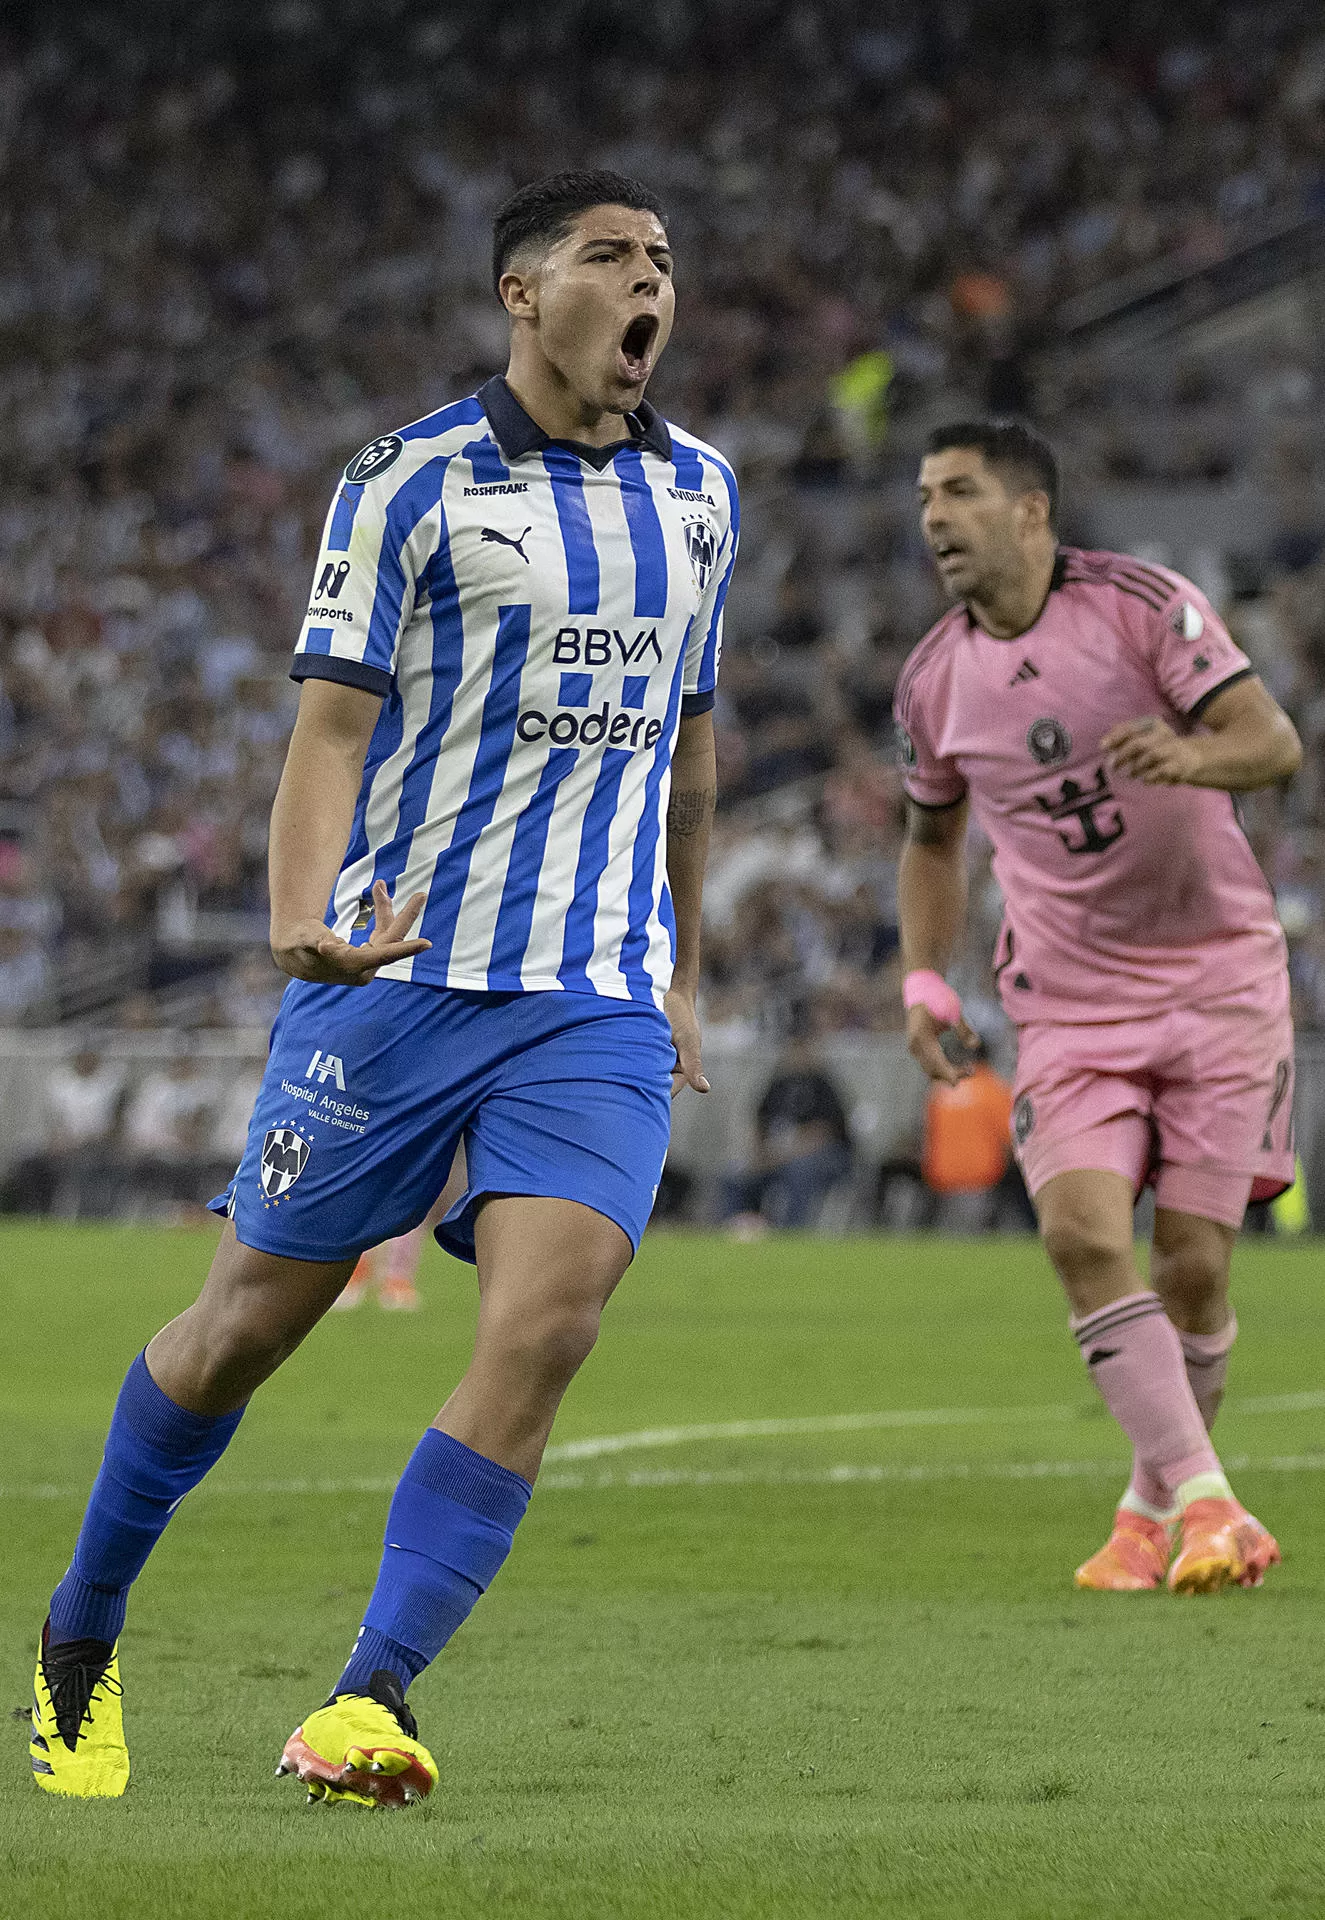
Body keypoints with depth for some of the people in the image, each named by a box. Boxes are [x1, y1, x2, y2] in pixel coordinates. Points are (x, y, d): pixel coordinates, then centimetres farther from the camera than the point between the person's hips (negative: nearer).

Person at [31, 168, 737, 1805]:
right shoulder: (409, 483, -3)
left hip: (600, 1002, 3)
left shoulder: (698, 494, 13)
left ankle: (369, 1705, -17)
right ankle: (80, 1636, 27)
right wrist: (303, 914, -27)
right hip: (395, 978, -3)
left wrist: (680, 974, 26)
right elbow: (332, 722, -9)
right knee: (247, 1321, 5)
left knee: (544, 1328, -17)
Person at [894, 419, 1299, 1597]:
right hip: (1069, 1001, 3)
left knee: (1192, 1262, -4)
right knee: (1083, 1231, -19)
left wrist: (1195, 757, -35)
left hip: (1216, 975, -3)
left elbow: (1273, 742, -13)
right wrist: (923, 978, 8)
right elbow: (934, 838, 21)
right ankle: (1202, 1500, -18)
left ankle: (1156, 1504, 17)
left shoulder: (1142, 604, -8)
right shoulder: (934, 681, 5)